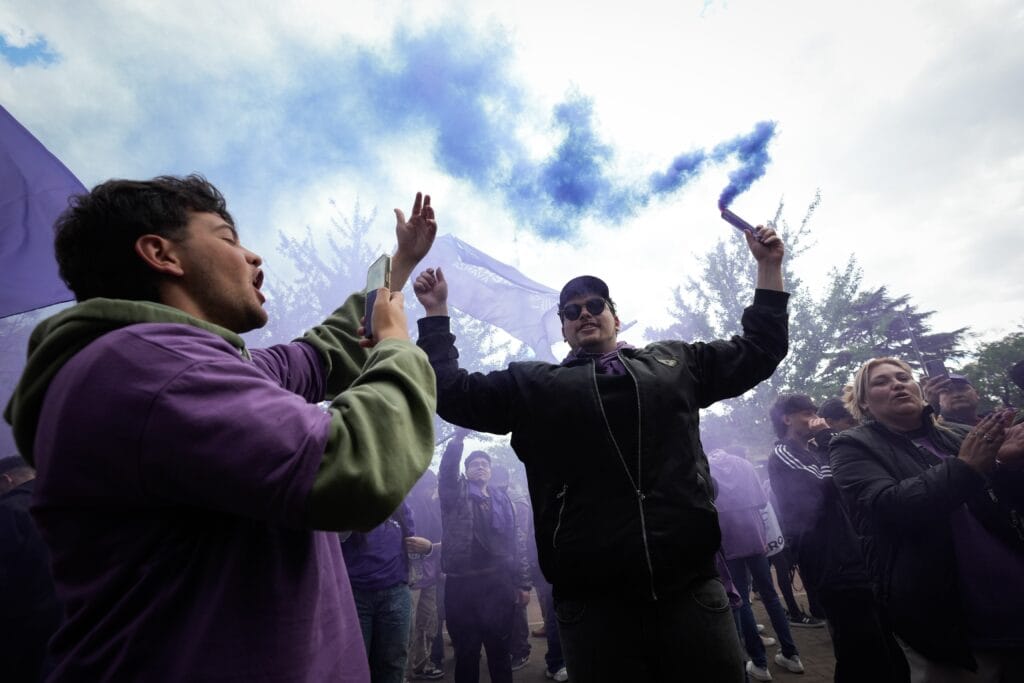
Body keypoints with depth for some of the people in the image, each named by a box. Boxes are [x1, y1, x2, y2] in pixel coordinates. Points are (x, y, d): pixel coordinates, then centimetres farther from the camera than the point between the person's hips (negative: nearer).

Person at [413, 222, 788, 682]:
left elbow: (757, 351, 22)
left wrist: (768, 266, 19)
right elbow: (450, 392, 7)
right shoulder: (533, 384, 10)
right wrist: (436, 313, 6)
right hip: (593, 597, -1)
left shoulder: (673, 362, 14)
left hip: (690, 584, 2)